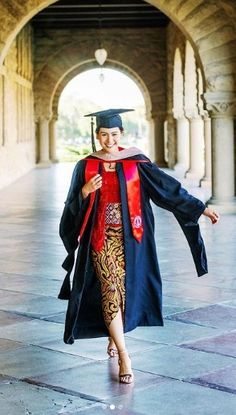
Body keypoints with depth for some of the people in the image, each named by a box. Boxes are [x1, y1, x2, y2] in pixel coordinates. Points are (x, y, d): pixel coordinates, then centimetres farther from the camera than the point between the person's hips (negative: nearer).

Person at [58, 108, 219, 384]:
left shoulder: (136, 162, 0)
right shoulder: (86, 166, 1)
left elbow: (168, 187, -1)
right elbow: (73, 208, 2)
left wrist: (200, 208, -4)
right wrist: (85, 192, -19)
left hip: (129, 238, 1)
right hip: (102, 238, -1)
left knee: (126, 289, 10)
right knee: (111, 292, -9)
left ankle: (114, 336, 38)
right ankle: (124, 357, -7)